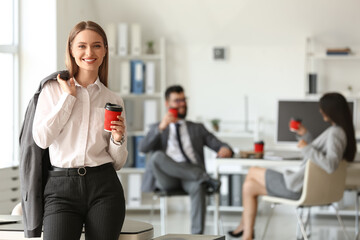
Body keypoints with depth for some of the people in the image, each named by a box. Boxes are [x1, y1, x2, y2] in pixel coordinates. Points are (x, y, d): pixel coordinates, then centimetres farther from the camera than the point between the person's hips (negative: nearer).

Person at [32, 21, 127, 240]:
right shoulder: (53, 90, 10)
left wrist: (118, 139, -5)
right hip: (62, 188, -2)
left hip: (104, 187, 2)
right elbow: (42, 139, -6)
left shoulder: (113, 100, 13)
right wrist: (68, 97, -1)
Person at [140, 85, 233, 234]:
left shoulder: (197, 128, 29)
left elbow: (219, 145, 18)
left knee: (198, 186, -38)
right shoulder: (158, 129, 24)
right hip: (166, 177, 0)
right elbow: (143, 148, 4)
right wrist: (161, 128, -10)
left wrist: (225, 149, -8)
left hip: (190, 176, 0)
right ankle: (203, 177, -34)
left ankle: (197, 235, -45)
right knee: (157, 156, -35)